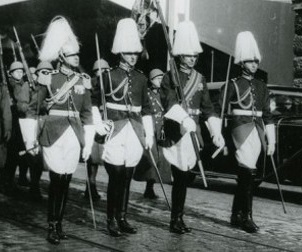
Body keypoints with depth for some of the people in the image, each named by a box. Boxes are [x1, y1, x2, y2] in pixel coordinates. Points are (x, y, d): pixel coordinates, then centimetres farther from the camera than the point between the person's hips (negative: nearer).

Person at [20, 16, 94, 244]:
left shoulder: (83, 81, 7)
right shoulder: (49, 79, -3)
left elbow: (87, 113, 10)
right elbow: (34, 109, 2)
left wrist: (88, 142, 7)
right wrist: (30, 138, 0)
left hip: (74, 135, 4)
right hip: (54, 134, -3)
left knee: (66, 181, 6)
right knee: (57, 180, -8)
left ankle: (59, 224, 17)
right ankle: (52, 227, 1)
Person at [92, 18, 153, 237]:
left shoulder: (141, 78, 11)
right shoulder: (109, 76, -1)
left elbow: (146, 108, 14)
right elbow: (97, 104, 2)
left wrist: (149, 134, 11)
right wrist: (99, 128, -8)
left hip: (135, 131, 4)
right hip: (115, 130, -4)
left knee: (127, 177, 7)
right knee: (116, 176, -6)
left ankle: (122, 218, 16)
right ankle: (112, 220, 2)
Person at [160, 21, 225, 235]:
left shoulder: (200, 79, 13)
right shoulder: (170, 77, -3)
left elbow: (208, 108, 12)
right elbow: (170, 102, -18)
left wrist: (217, 133, 3)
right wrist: (184, 119, -35)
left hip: (194, 131, 5)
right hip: (176, 131, -5)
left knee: (184, 176, 7)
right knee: (181, 176, -6)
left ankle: (178, 218, 18)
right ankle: (176, 220, 4)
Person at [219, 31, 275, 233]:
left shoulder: (262, 87, 13)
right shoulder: (233, 85, -1)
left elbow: (267, 116, 14)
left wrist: (271, 141, 10)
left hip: (257, 131, 5)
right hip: (241, 129, -5)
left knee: (244, 174, 10)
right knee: (249, 172, -14)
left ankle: (236, 216, 18)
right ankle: (247, 216, -10)